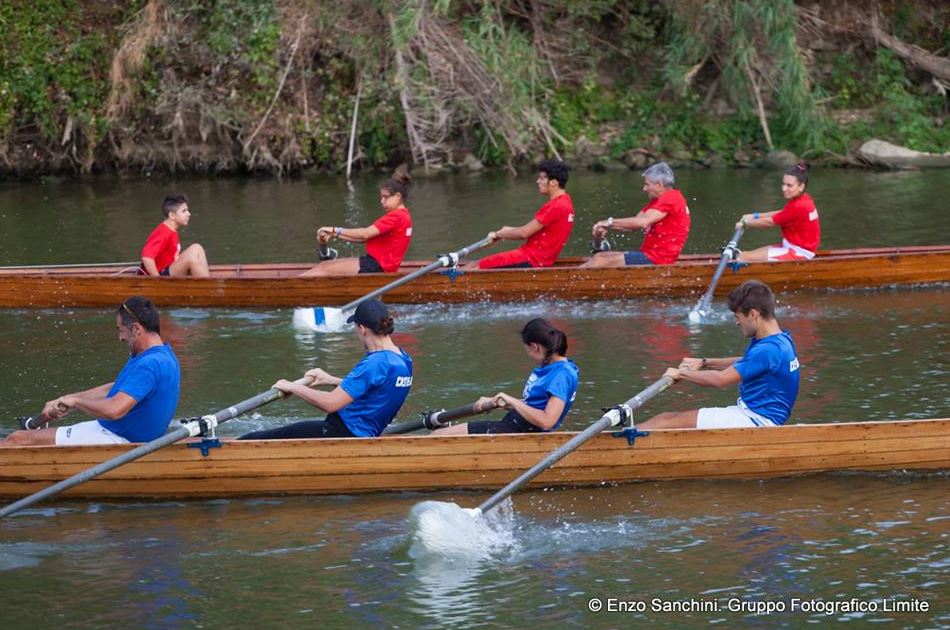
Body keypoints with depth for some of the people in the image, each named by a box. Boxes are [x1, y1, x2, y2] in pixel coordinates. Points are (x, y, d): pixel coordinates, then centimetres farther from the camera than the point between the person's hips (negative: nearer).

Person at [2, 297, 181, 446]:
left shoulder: (150, 365, -25)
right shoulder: (163, 354, 10)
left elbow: (114, 409, -34)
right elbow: (117, 389, 20)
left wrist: (75, 401, -16)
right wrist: (64, 401, 14)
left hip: (116, 442, -10)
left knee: (18, 440, -4)